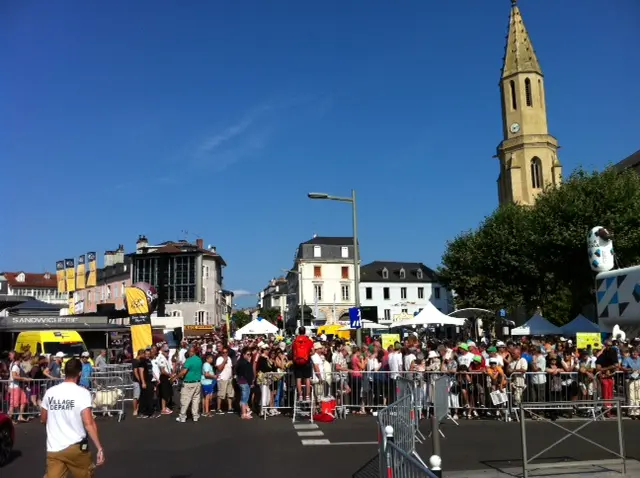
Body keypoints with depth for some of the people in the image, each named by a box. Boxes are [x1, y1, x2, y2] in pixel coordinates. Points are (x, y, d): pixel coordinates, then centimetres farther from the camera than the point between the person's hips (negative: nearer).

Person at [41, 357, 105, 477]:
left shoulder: (49, 392, 2)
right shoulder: (82, 392, -13)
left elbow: (43, 420, 13)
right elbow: (88, 423, -19)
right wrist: (99, 448, -15)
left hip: (53, 448, 3)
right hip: (75, 447, -3)